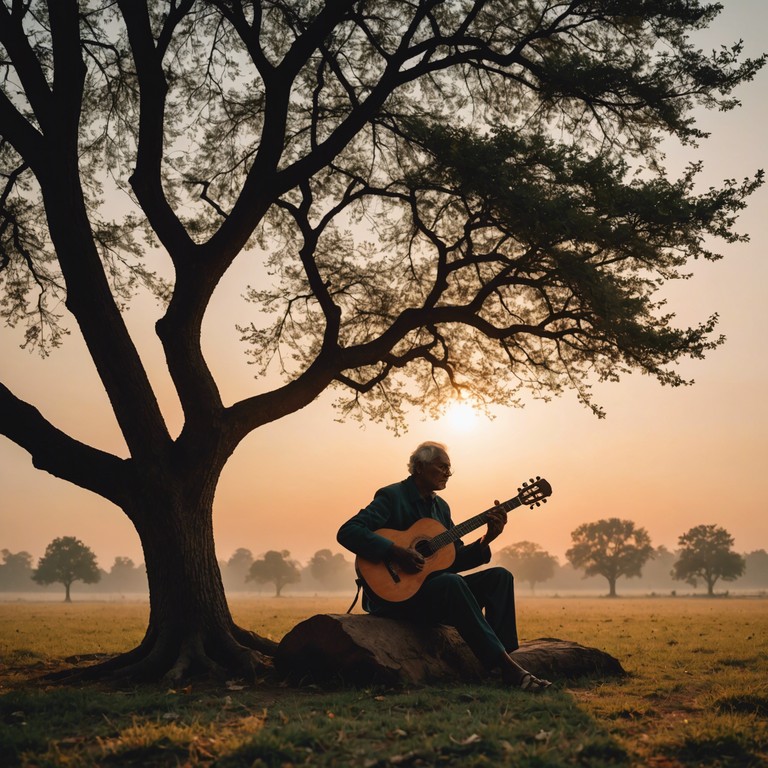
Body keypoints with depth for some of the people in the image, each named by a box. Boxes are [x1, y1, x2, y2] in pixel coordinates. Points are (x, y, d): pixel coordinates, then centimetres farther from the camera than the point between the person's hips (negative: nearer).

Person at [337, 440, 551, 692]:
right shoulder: (392, 496, -8)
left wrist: (487, 539, -5)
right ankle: (505, 664, -36)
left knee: (499, 576, -6)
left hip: (432, 588, 9)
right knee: (451, 583, -36)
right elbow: (347, 532, -21)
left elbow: (456, 560, 12)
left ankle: (503, 659, -19)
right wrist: (395, 551, -29)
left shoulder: (441, 506, 16)